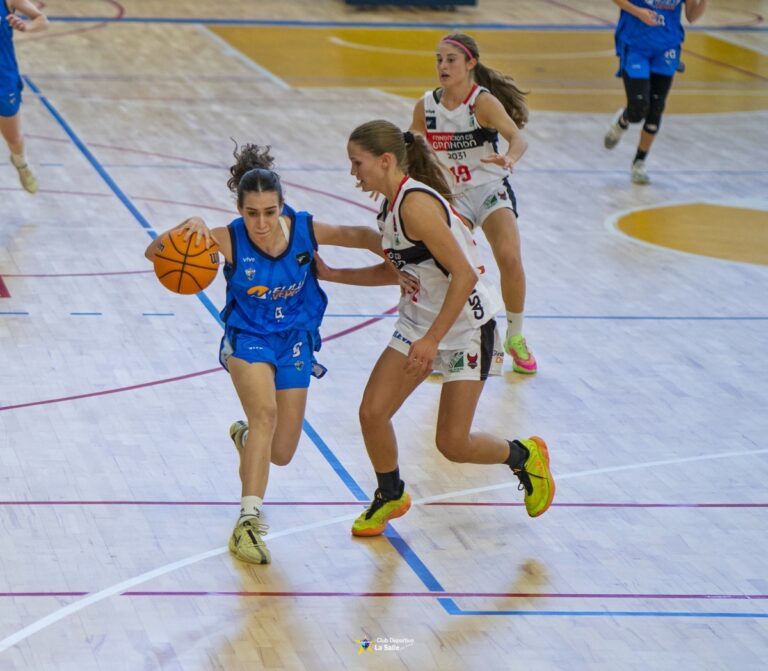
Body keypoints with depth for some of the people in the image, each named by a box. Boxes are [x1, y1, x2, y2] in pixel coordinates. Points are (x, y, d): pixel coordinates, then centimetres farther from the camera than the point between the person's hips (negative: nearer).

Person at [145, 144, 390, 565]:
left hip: (295, 341, 3)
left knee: (281, 454, 6)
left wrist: (397, 266, -9)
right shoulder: (228, 240, -24)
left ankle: (244, 437, 45)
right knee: (265, 412, -31)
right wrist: (188, 228, -46)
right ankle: (249, 520, -29)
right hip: (247, 338, -3)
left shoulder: (305, 231, -18)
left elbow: (364, 237, 0)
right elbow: (153, 253, -29)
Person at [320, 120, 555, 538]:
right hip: (419, 319, 8)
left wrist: (432, 339, -26)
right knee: (372, 413, 0)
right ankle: (390, 496, 24)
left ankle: (525, 457, 24)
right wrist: (333, 275, 10)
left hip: (465, 325, -8)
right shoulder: (391, 206, 3)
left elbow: (464, 274, -28)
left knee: (452, 444, -4)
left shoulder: (415, 204, -25)